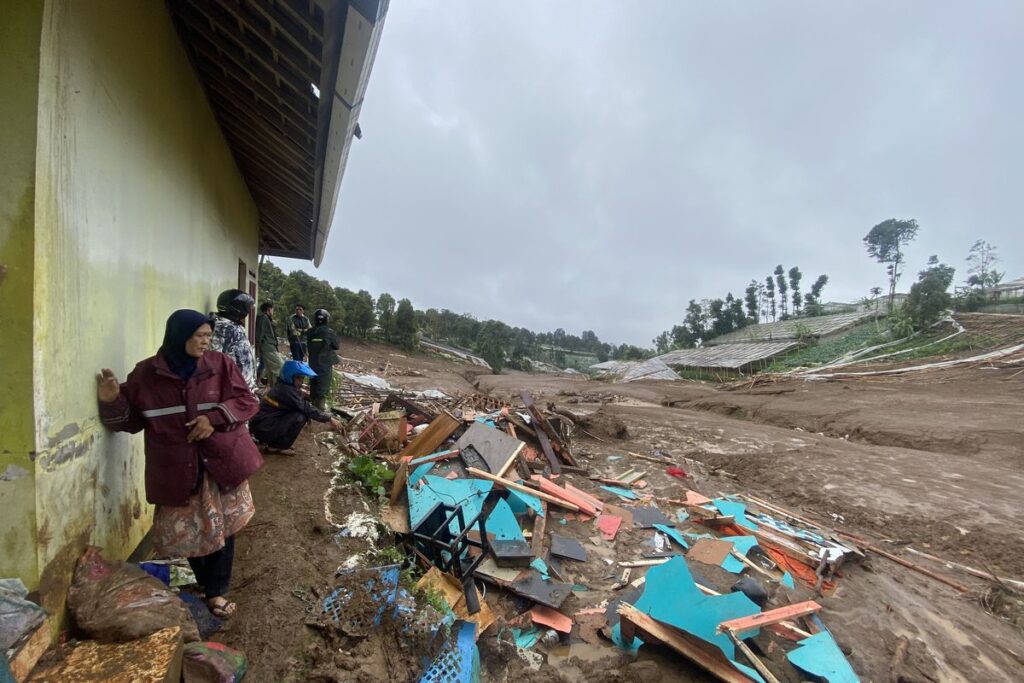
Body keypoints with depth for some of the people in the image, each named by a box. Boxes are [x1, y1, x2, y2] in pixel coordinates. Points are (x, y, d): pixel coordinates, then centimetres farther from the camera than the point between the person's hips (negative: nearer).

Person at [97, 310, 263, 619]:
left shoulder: (221, 365, -5)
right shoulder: (146, 373, -2)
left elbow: (247, 401, -4)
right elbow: (131, 419, 6)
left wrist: (215, 417, -17)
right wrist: (111, 402, -13)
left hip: (221, 461, 0)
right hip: (177, 469, 1)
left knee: (222, 527, 9)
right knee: (186, 531, 14)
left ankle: (217, 592, 26)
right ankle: (206, 583, 39)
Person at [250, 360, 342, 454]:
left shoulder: (283, 386, 7)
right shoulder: (286, 390, -22)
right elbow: (306, 408, -23)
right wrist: (330, 419, -20)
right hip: (263, 428, -9)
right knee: (300, 417, -20)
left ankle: (271, 440, 15)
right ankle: (277, 447, -5)